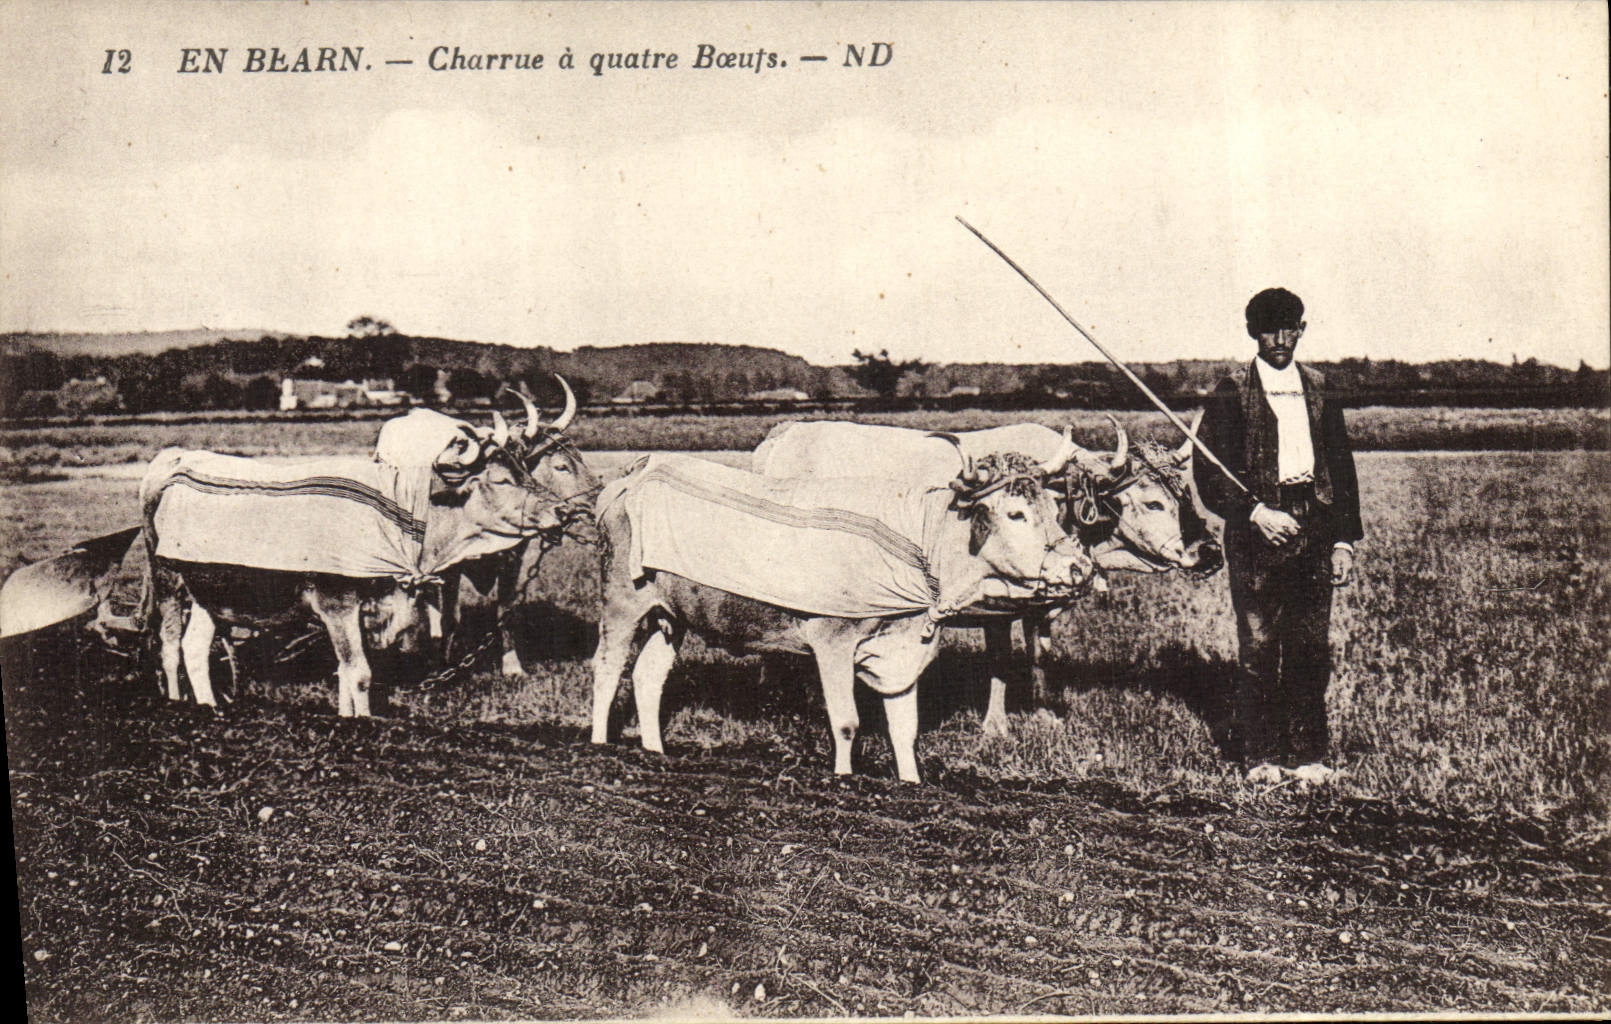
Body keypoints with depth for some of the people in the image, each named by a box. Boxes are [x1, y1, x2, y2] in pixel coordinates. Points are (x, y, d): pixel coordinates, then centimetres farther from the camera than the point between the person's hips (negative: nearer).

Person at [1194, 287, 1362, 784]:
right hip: (1256, 534, -3)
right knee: (1258, 647, -2)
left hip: (1314, 527, 3)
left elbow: (1341, 467, 14)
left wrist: (1344, 539, 7)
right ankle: (1260, 754, 8)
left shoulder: (1318, 391, 13)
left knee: (1312, 646, 4)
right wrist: (1255, 513, -14)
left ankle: (1305, 752, 13)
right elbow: (1208, 472, -3)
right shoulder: (1232, 395, 2)